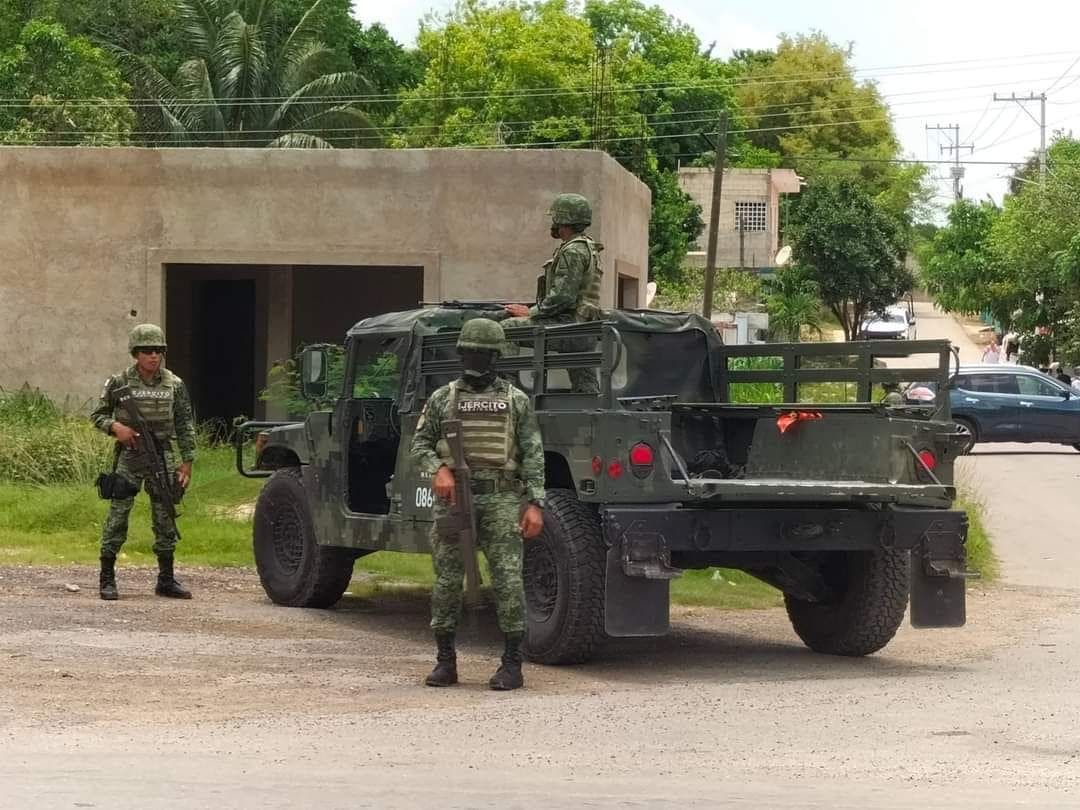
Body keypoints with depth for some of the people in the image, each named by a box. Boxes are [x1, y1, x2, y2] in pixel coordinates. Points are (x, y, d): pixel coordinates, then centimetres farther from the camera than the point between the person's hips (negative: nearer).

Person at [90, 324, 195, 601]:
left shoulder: (174, 385, 4)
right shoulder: (119, 383, -2)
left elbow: (185, 427, 7)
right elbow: (98, 415, 7)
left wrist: (187, 461, 3)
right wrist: (114, 426, -14)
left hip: (162, 456, 2)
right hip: (129, 456, -2)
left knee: (165, 518, 5)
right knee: (118, 515, -5)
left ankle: (166, 580, 14)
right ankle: (107, 579, 1)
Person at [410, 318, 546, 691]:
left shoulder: (517, 401, 6)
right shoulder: (442, 399, 10)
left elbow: (533, 455, 3)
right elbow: (419, 443, 12)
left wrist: (535, 503, -6)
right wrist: (437, 468, -9)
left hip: (501, 500, -2)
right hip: (454, 499, 2)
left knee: (508, 579, -8)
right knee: (447, 581, 2)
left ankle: (512, 664, -3)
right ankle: (445, 661, 12)